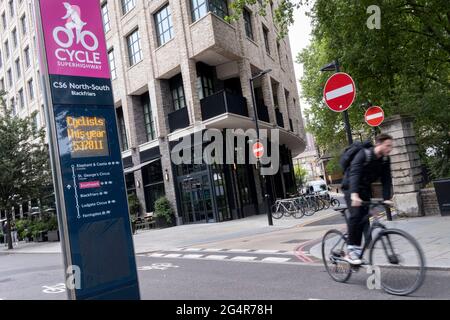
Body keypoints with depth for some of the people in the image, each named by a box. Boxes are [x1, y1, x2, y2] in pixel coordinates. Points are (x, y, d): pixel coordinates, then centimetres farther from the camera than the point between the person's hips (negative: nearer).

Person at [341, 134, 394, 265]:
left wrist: (387, 198, -19)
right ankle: (351, 250, -13)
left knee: (364, 216, -3)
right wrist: (354, 194, -50)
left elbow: (386, 179, -6)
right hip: (351, 186, -6)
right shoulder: (364, 154, -25)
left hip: (365, 188, 6)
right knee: (356, 214, -19)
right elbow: (354, 173, -37)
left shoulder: (385, 159, -6)